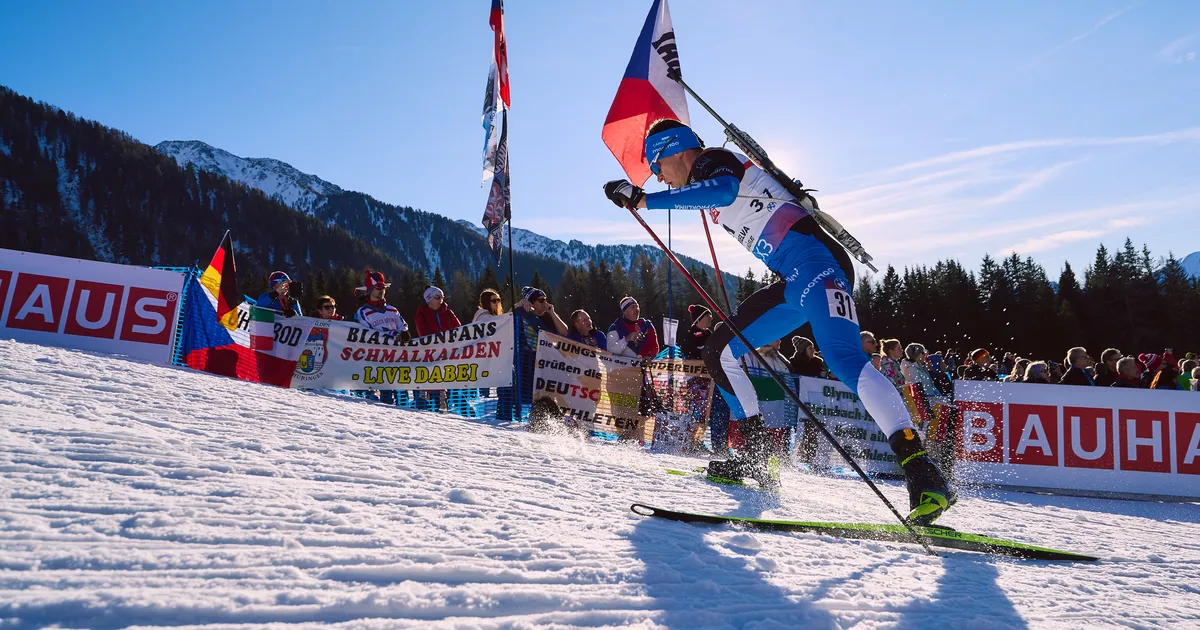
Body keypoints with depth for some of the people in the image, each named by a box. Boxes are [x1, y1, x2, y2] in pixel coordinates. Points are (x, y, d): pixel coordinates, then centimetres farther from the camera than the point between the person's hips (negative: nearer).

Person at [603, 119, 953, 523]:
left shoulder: (711, 160, 0)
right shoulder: (710, 180, 26)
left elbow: (722, 190, -23)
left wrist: (645, 199, -20)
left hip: (813, 258, -10)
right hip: (794, 280, 10)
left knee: (843, 359, -28)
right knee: (719, 349, 11)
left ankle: (924, 476, -33)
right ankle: (757, 461, 12)